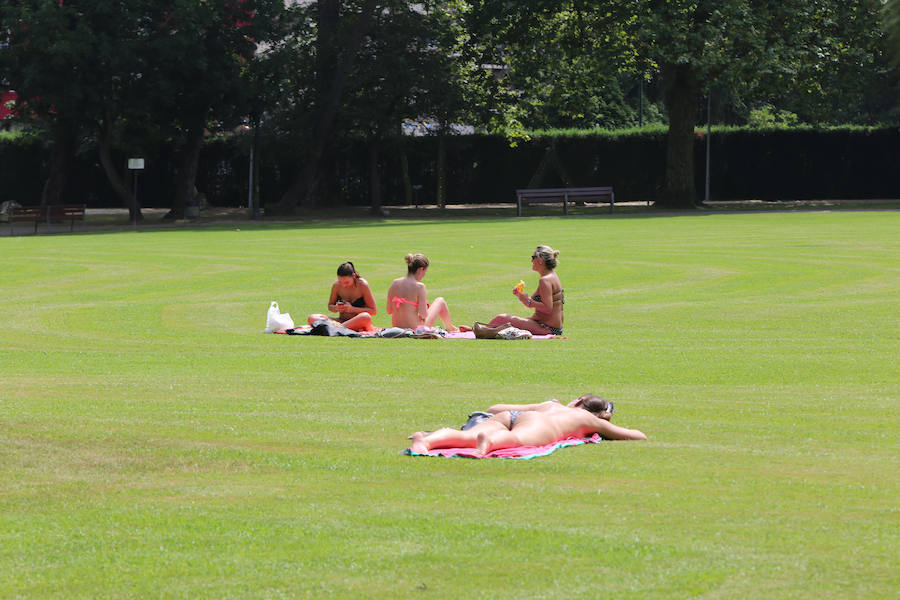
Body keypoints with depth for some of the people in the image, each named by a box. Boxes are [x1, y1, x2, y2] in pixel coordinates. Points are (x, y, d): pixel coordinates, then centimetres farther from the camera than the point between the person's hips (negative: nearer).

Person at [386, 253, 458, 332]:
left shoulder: (394, 283, -4)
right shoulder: (419, 286, -20)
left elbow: (389, 311, 2)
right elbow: (423, 315, -22)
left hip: (396, 326, 6)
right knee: (440, 301, 17)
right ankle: (450, 328, 42)